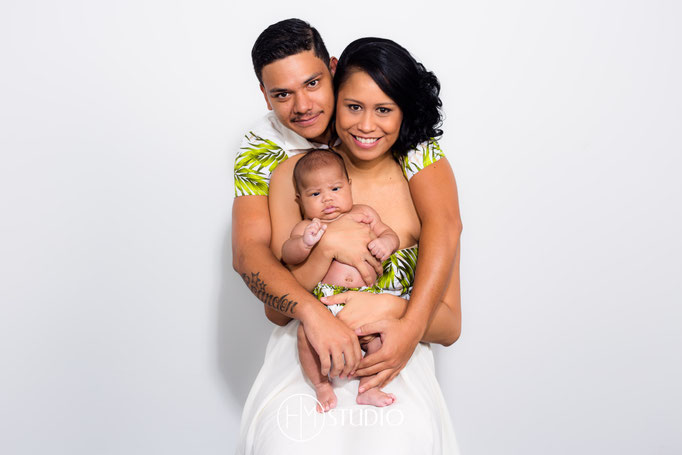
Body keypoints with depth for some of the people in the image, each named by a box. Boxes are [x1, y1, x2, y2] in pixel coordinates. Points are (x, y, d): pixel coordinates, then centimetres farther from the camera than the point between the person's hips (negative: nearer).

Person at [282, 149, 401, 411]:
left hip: (367, 298, 2)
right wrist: (305, 241, -25)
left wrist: (386, 243, -8)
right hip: (324, 299, -2)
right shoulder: (306, 227, 9)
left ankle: (368, 388, 3)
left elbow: (389, 234, 16)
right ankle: (322, 385, 1)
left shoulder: (364, 214, 17)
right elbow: (287, 254, -4)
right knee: (306, 334, -26)